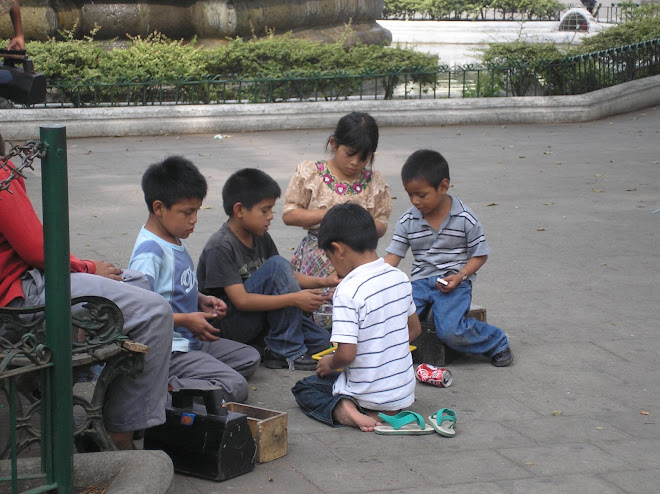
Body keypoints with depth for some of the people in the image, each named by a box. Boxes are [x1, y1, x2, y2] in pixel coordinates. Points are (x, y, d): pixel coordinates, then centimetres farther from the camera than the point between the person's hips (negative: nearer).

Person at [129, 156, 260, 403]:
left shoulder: (175, 242, 12)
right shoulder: (149, 253, -20)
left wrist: (202, 301, 7)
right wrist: (186, 320, -20)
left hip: (190, 342, 11)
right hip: (166, 351, -11)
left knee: (250, 357, 16)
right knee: (234, 387, -19)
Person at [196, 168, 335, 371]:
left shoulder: (261, 238, 6)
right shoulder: (220, 247, -19)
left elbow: (287, 277, 14)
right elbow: (241, 300, -24)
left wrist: (324, 282, -3)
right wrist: (294, 299, -27)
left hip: (259, 319, 8)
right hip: (230, 322, -7)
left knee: (321, 341, -8)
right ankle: (288, 352, -19)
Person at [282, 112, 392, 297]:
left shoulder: (374, 182, 9)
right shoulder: (309, 173, 3)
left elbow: (382, 227, 10)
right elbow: (288, 215, -1)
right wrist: (328, 215, -12)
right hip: (317, 252, -2)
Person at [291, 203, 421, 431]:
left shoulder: (348, 290, -23)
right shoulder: (400, 278, -1)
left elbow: (346, 354, -25)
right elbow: (414, 329, 12)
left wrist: (330, 364, -4)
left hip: (368, 393, -6)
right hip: (404, 391, 6)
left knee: (304, 387, 19)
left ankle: (341, 410, -10)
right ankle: (385, 412, 6)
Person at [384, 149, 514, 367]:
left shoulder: (465, 219, -7)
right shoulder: (408, 221, 3)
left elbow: (480, 254, 0)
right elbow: (393, 255, 3)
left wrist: (460, 276, -16)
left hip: (454, 283, -3)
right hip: (420, 281, 4)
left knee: (450, 330, -25)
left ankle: (497, 341, 2)